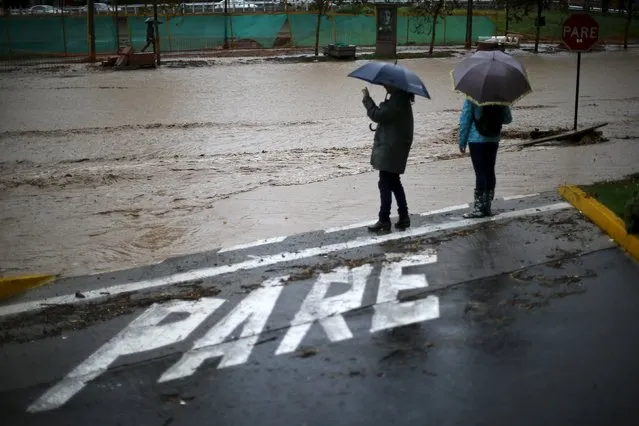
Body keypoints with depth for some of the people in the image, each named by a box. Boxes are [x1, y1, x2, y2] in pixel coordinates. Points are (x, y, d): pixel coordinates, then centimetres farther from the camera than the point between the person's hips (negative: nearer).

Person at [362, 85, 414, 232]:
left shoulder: (397, 100, -20)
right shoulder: (399, 97, 12)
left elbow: (377, 115, -22)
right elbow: (382, 114, 15)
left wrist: (366, 98, -12)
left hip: (391, 148, -10)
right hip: (393, 147, 10)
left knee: (385, 184, -4)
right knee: (394, 182, 16)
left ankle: (384, 220, 2)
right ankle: (404, 217, 21)